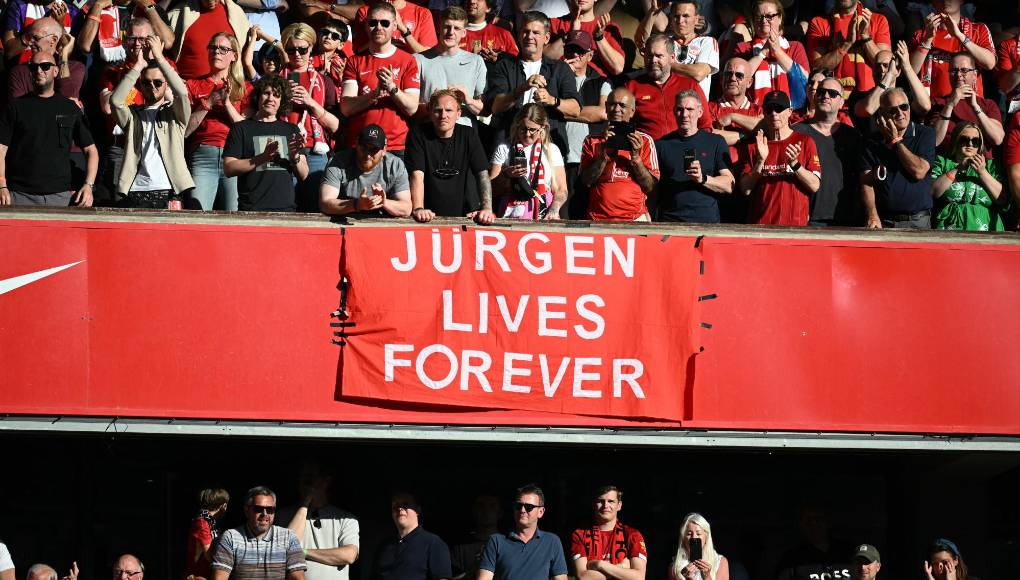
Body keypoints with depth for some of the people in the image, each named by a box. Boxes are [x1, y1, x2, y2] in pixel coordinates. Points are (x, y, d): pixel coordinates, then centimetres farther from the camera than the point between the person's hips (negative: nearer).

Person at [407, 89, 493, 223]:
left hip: (465, 215, 2)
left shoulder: (469, 135, 6)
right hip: (430, 216, -2)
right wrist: (418, 209, -27)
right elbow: (417, 175, -11)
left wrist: (487, 208, -18)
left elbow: (483, 174, -2)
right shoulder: (418, 135, -1)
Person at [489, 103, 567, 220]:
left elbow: (561, 190, 8)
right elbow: (491, 188, 9)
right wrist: (505, 175, -10)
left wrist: (553, 211, -10)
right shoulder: (504, 149, 10)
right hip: (512, 214, -1)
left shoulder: (551, 150, 13)